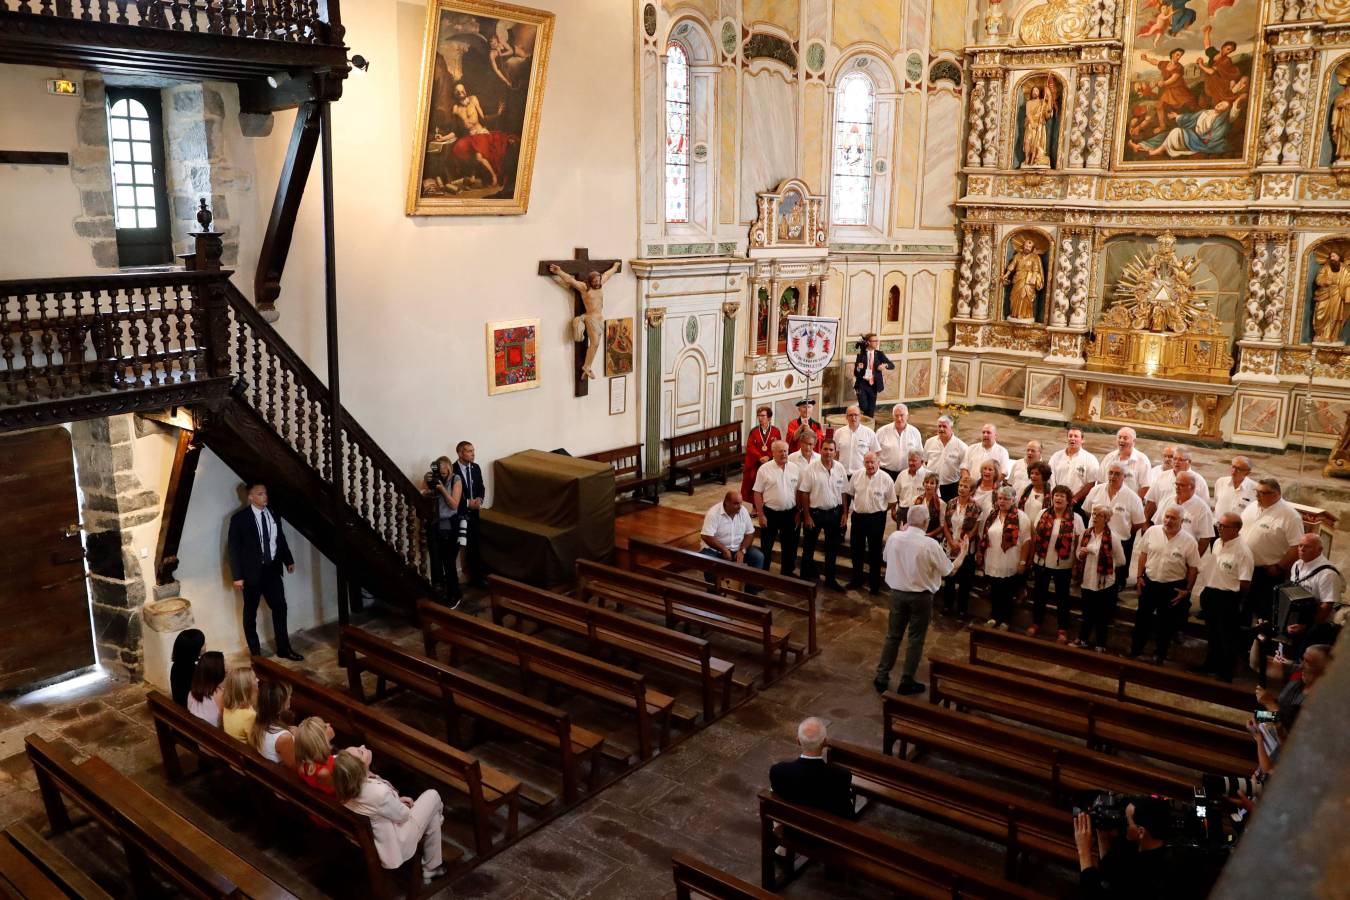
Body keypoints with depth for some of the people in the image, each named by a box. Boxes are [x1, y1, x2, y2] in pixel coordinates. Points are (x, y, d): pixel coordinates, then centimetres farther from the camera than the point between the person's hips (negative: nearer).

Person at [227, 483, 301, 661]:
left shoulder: (273, 514, 5)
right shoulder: (239, 518, -10)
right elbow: (233, 548, -10)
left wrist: (288, 560, 18)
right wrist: (237, 576, -14)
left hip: (272, 569, 4)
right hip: (252, 572, -4)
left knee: (280, 607, 6)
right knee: (250, 613, 9)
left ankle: (283, 648, 16)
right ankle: (255, 651, 20)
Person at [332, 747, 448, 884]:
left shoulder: (347, 786, -18)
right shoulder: (379, 792, -39)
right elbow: (402, 815, -18)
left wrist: (397, 800, 0)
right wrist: (407, 807, 3)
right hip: (392, 844, -7)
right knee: (432, 796, 4)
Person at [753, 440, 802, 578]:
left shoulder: (795, 469, 1)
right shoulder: (764, 469, -8)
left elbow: (799, 492, 6)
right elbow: (758, 493, -6)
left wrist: (798, 513, 3)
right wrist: (760, 515, -9)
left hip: (790, 513, 3)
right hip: (770, 513, -3)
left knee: (790, 545, 13)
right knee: (766, 546, 7)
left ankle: (787, 572, 30)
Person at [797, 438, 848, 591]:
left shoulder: (840, 469, -1)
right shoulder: (811, 468, -13)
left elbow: (843, 493, 5)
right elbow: (803, 493, -11)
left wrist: (844, 514, 3)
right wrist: (807, 516, -12)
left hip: (834, 512, 4)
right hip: (815, 512, -4)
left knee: (832, 548, 14)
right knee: (809, 547, 8)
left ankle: (830, 579, 28)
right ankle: (806, 577, 22)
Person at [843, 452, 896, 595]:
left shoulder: (886, 479, -10)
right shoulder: (856, 475, -1)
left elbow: (892, 502, -4)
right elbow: (848, 494, 10)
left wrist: (879, 511, -4)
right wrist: (846, 513, 9)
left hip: (876, 518, -3)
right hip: (858, 517, 4)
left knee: (875, 552, 8)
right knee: (856, 550, 16)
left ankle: (874, 584, 20)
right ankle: (856, 579, 34)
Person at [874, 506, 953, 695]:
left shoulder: (894, 537, -8)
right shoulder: (930, 544, -20)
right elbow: (947, 571, -8)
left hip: (897, 592, 4)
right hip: (920, 596, -4)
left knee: (892, 635, 15)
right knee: (915, 639, 10)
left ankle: (881, 678, 21)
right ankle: (907, 682, 18)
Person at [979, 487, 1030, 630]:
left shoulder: (1021, 517, -10)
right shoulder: (991, 515, 4)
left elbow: (1026, 541, -9)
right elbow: (983, 537, 11)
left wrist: (1022, 562, -12)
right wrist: (979, 554, 9)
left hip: (1010, 564, -4)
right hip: (992, 563, 4)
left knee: (1007, 594, 9)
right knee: (994, 592, 14)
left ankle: (1005, 620, 23)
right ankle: (994, 617, 30)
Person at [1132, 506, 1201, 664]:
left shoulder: (1188, 541, -11)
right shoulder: (1152, 532, -5)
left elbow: (1193, 567, -5)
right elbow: (1143, 554, 5)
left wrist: (1187, 590, -7)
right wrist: (1140, 577, 3)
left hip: (1173, 587, -2)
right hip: (1149, 582, 2)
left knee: (1166, 624, 12)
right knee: (1142, 619, 14)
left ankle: (1159, 655, 30)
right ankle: (1135, 651, 30)